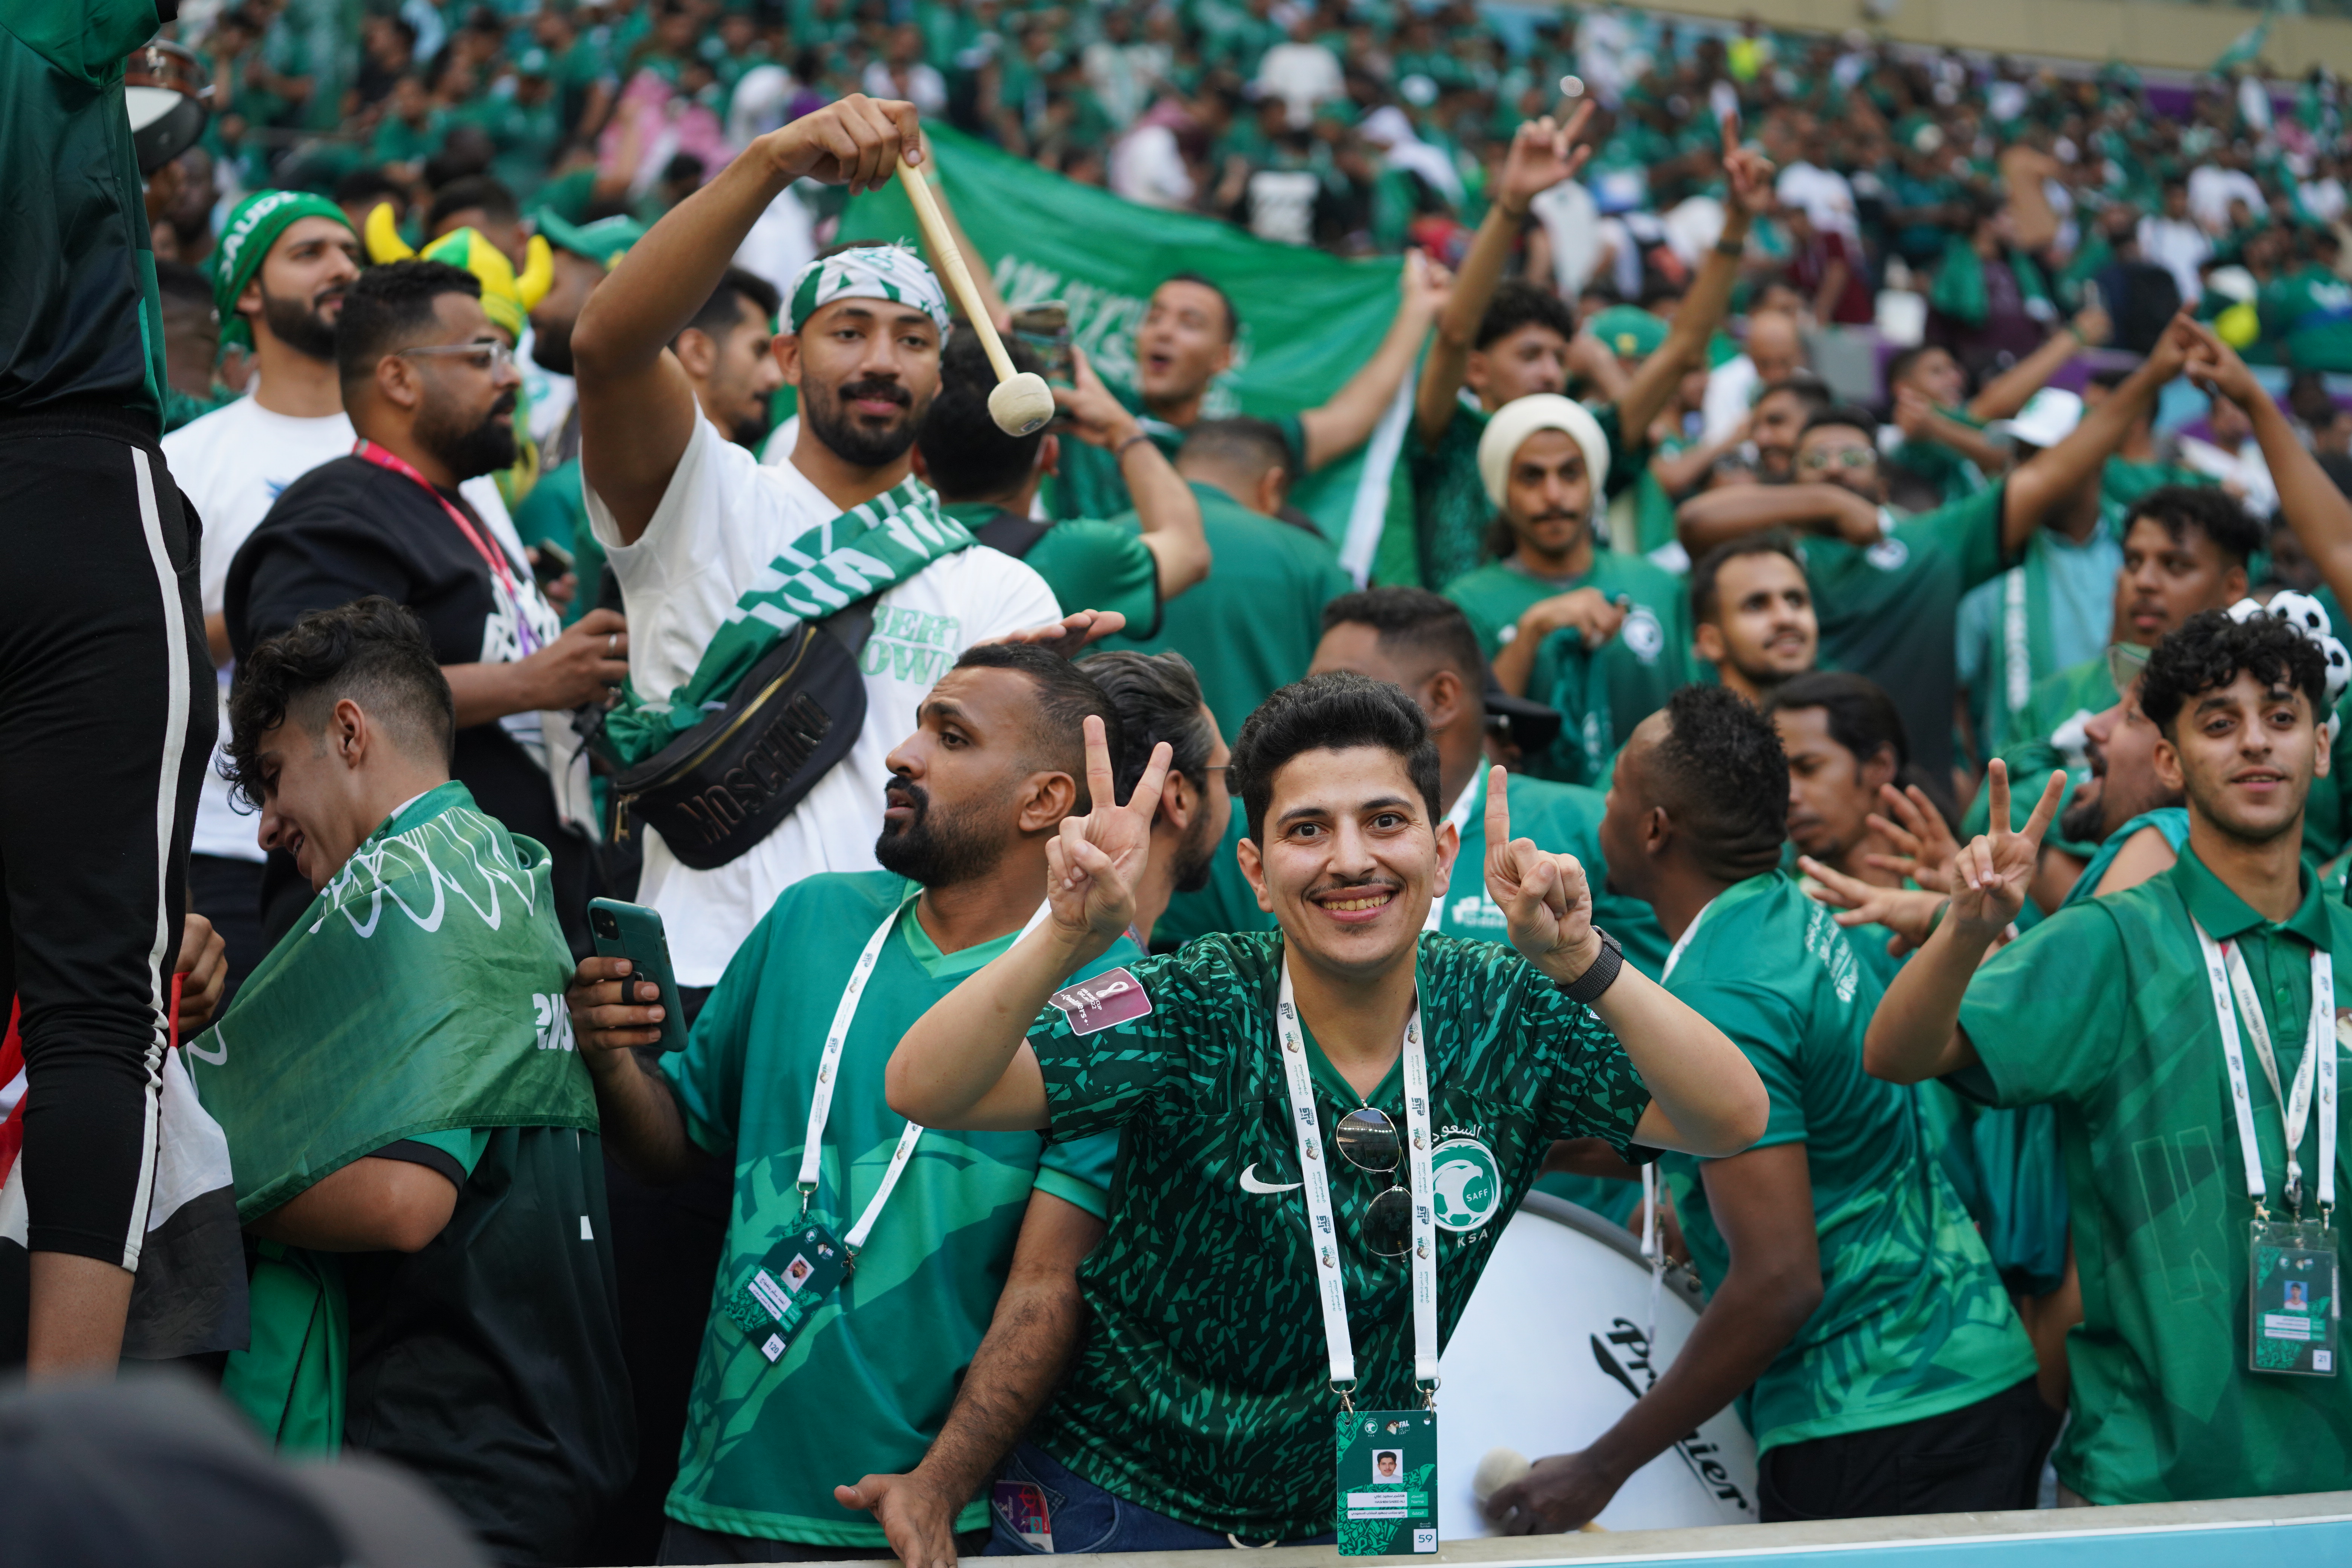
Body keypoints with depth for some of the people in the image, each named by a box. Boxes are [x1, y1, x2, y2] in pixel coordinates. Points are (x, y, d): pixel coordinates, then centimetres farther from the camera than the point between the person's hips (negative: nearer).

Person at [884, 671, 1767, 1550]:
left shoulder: (1506, 1016, -9)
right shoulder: (1193, 1015, -17)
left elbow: (1731, 1122, -20)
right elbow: (925, 1091, -27)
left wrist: (1584, 966, -34)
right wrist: (1068, 939, -43)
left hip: (1350, 1517, 3)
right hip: (1122, 1505, -3)